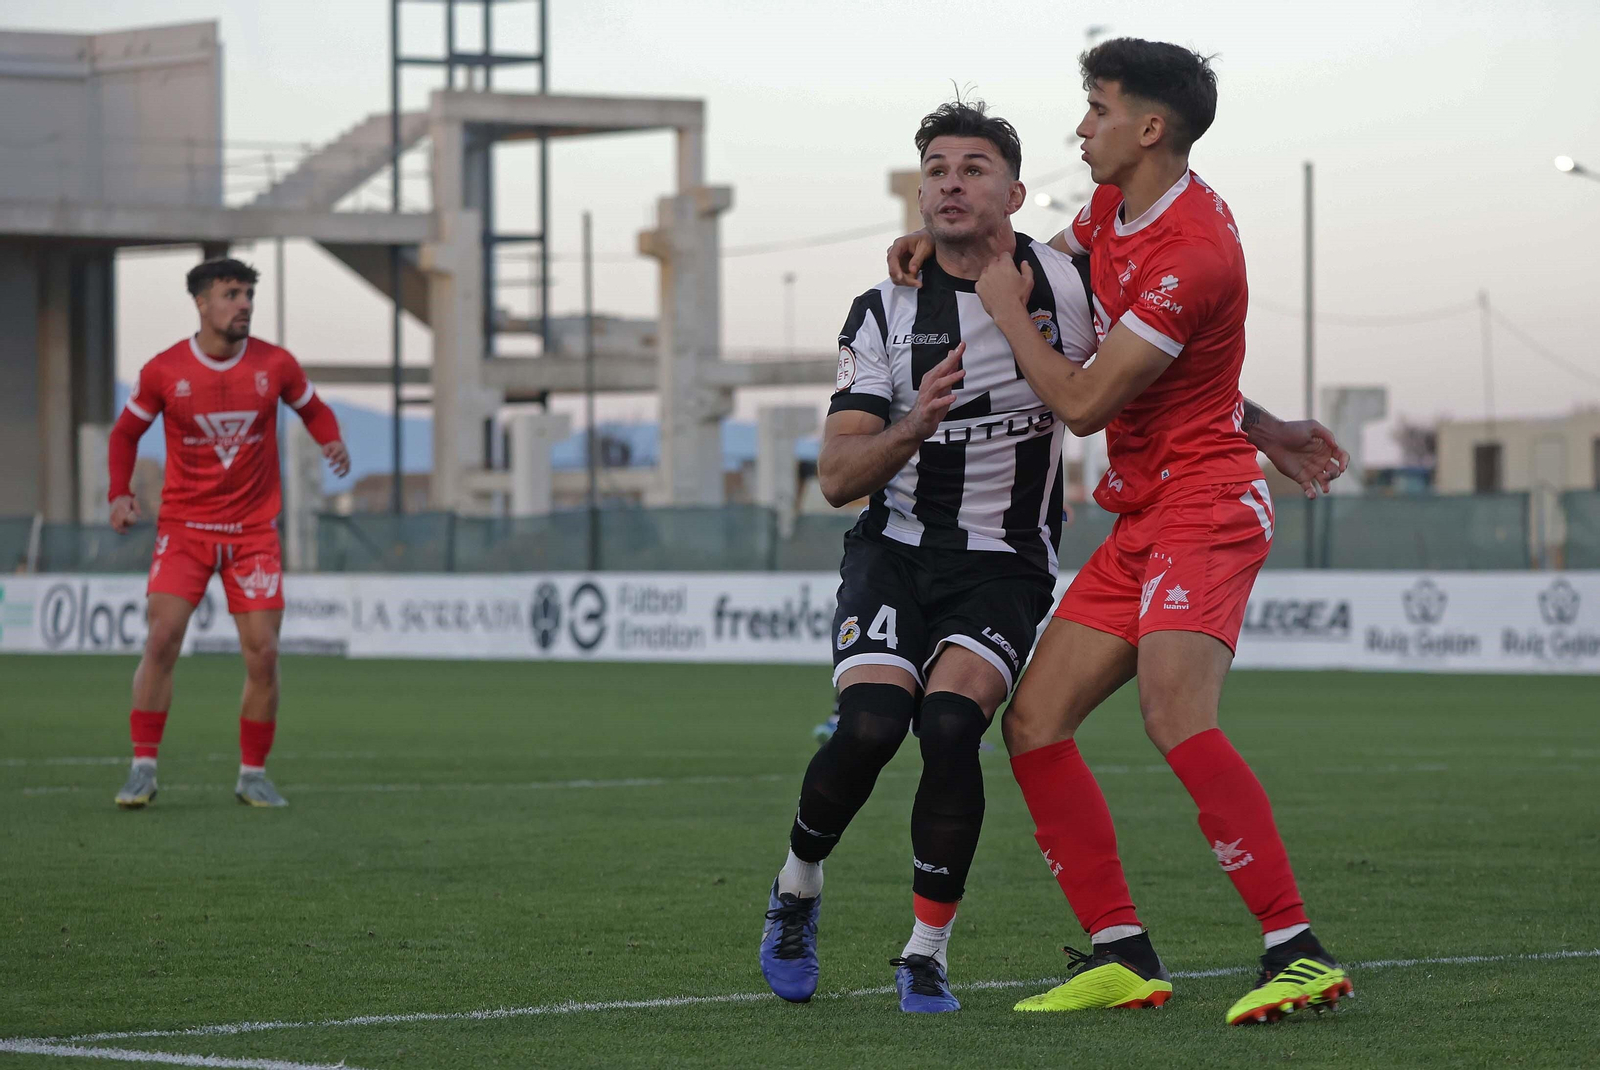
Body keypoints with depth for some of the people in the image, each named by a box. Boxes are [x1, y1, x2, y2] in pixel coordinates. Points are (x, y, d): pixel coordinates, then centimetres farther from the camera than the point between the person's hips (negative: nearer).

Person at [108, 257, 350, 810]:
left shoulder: (275, 365, -2)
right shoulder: (164, 371, -4)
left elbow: (312, 408, 15)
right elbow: (126, 432, 10)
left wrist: (333, 442, -7)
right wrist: (120, 493, -3)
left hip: (253, 530, 1)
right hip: (183, 526, -1)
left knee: (263, 653, -4)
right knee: (161, 641, -13)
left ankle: (253, 775, 10)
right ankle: (143, 769, -5)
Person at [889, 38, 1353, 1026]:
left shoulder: (1190, 254, -19)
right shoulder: (1115, 210, 11)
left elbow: (1082, 403, -17)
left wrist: (1005, 309, -2)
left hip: (1206, 505, -10)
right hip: (1141, 517, 10)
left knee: (1175, 716, -28)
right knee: (1033, 724, 1)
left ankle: (1301, 953, -27)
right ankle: (1124, 956, 4)